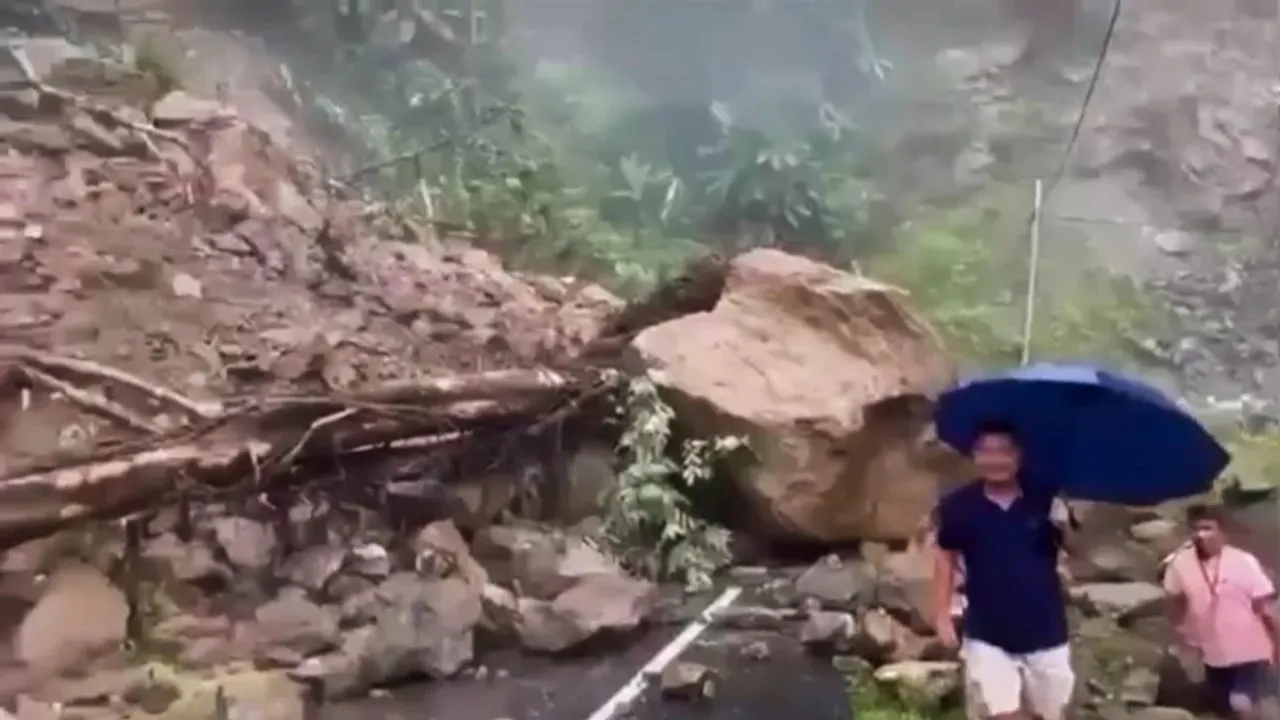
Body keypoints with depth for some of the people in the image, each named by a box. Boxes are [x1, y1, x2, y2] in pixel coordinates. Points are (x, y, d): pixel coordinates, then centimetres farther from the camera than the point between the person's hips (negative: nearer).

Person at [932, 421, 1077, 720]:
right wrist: (942, 615, -2)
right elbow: (946, 557, 1)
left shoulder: (1045, 499, -9)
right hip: (987, 634, -1)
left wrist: (1064, 526, -24)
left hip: (1045, 631, 1)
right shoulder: (959, 505, -10)